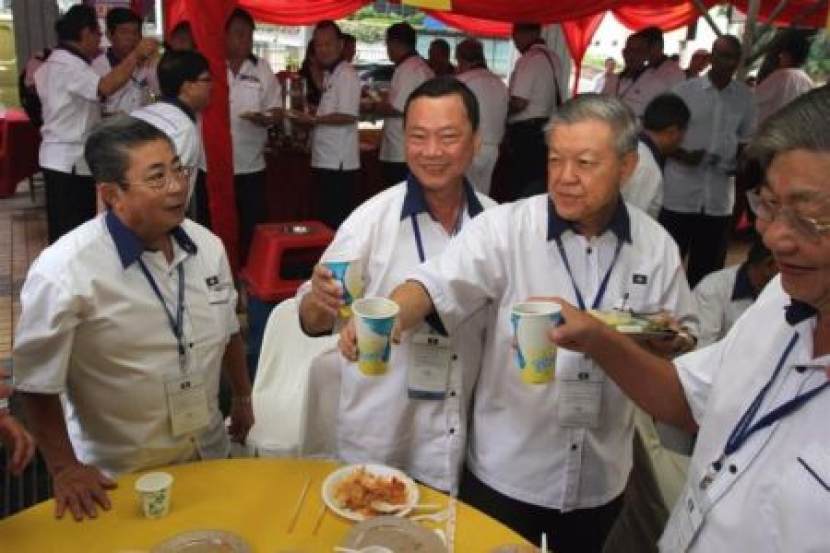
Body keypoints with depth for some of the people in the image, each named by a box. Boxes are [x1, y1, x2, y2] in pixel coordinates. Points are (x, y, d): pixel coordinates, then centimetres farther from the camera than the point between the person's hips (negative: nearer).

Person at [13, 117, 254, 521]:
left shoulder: (207, 247, -7)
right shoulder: (64, 271, -24)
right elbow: (37, 381, -17)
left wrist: (243, 398, 16)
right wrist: (64, 469, -12)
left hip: (209, 452, 5)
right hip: (118, 477, -5)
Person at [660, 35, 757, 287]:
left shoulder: (745, 97, 6)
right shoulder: (685, 90, -2)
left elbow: (746, 138, 16)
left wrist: (740, 160, -4)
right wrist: (682, 155, -17)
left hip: (719, 198, 3)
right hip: (679, 194, -2)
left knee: (706, 267, 9)